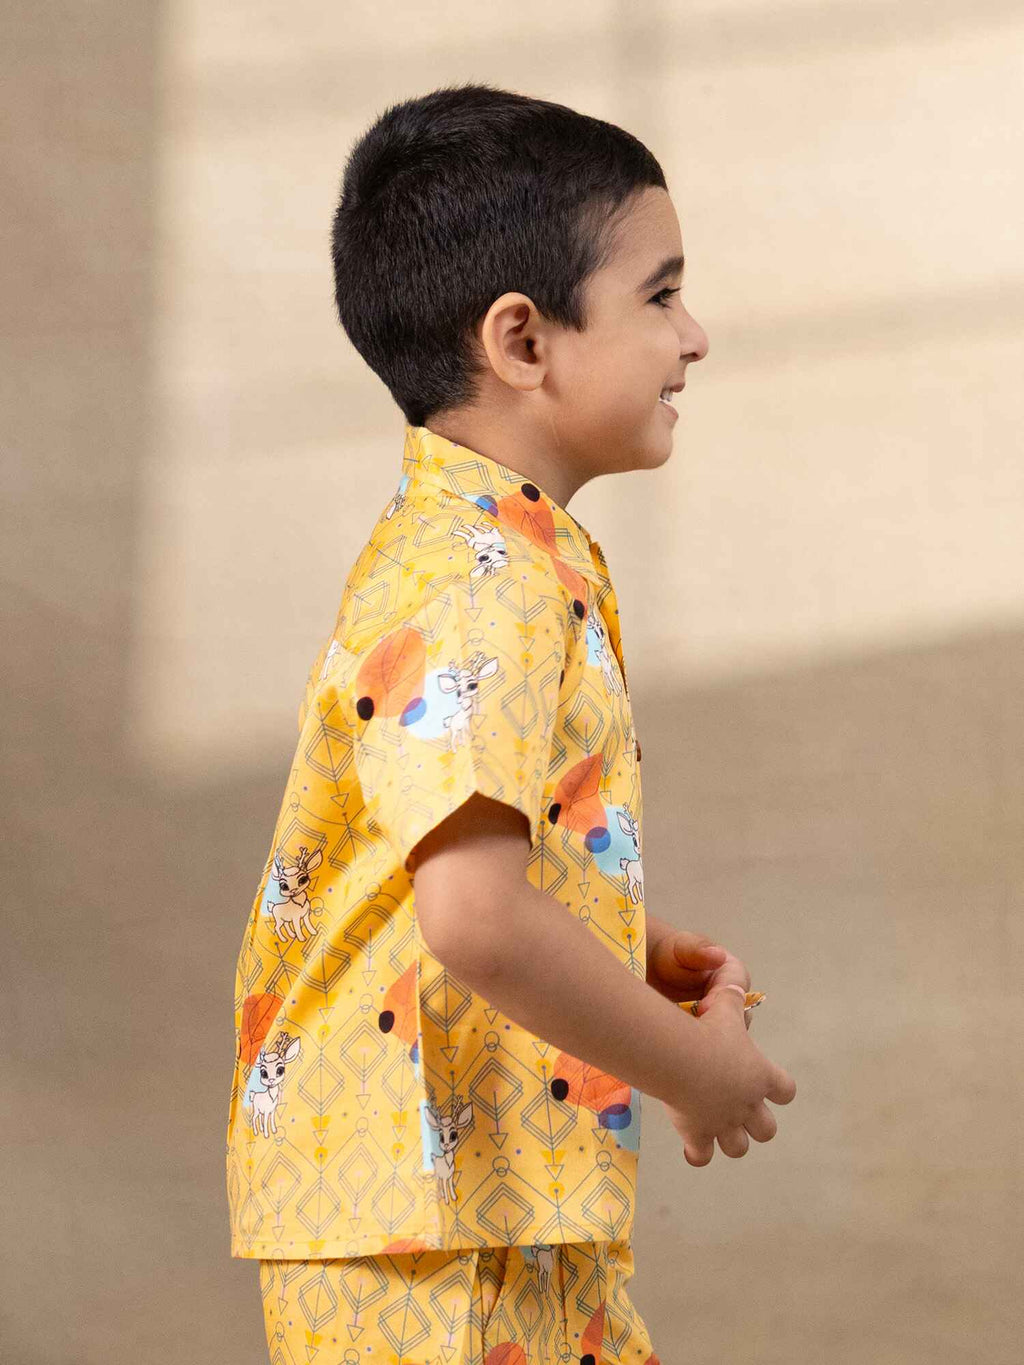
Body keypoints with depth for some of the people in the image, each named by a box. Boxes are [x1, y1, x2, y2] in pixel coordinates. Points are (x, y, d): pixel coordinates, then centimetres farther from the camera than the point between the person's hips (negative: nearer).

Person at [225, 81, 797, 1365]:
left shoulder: (453, 547, 11)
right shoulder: (484, 589, -22)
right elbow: (474, 916, -32)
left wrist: (635, 952, 10)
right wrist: (690, 1066, -19)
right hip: (426, 1222, -10)